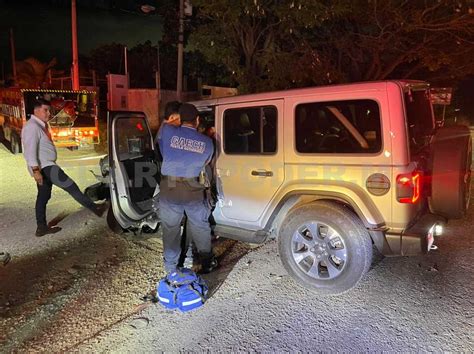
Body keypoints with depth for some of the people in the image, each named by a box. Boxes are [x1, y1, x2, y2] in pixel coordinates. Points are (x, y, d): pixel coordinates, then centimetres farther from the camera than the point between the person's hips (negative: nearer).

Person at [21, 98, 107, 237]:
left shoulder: (40, 125, 18)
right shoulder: (32, 127, -15)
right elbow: (30, 150, -23)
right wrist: (36, 170, -29)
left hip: (46, 166, 11)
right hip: (44, 167, -11)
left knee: (43, 197, 12)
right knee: (71, 187, -12)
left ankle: (41, 227, 18)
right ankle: (96, 208, -11)